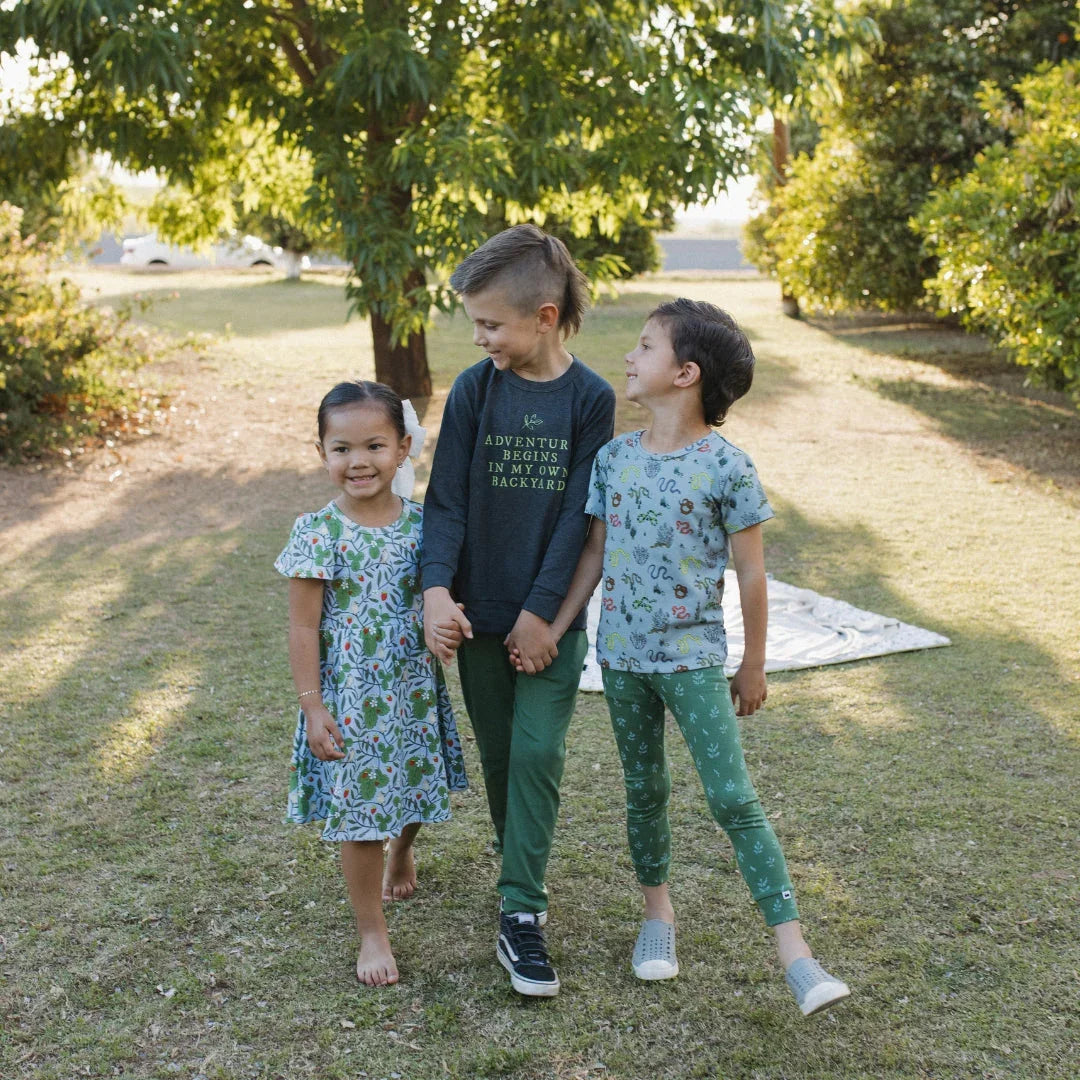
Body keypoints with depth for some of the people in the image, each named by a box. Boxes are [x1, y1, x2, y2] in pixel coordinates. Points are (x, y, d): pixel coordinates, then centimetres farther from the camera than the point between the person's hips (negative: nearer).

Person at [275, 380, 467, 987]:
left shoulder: (420, 522, -4)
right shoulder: (319, 533, -14)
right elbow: (304, 626, -10)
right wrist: (313, 707, -11)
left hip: (414, 690, 4)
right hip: (350, 698, -3)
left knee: (414, 787, 20)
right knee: (359, 814, 4)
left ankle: (402, 852, 56)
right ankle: (373, 932, 22)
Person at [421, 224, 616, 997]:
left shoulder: (590, 399, -8)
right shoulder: (475, 389, -3)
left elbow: (579, 516, -9)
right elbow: (447, 500, -5)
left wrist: (542, 613, -13)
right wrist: (437, 590, -19)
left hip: (552, 616, -2)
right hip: (480, 612, 3)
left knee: (537, 753, -7)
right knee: (498, 752, 12)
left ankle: (521, 918, -1)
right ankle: (522, 874, 34)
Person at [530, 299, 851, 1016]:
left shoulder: (727, 466, -12)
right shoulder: (614, 457, 2)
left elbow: (752, 575, -6)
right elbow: (595, 555, 9)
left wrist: (753, 667, -1)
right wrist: (555, 630, 6)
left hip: (693, 656, -4)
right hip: (622, 654, 5)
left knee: (734, 800, -8)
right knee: (644, 790, 16)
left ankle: (795, 952, -4)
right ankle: (658, 911, 35)